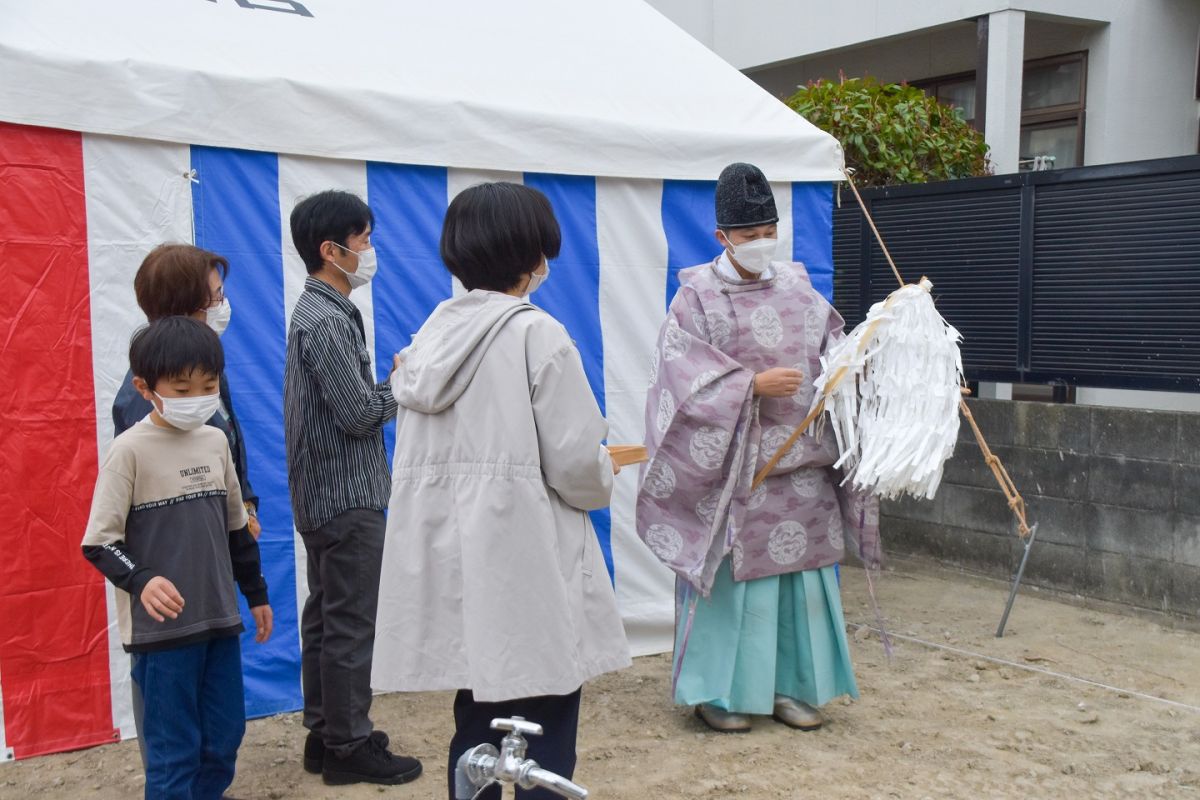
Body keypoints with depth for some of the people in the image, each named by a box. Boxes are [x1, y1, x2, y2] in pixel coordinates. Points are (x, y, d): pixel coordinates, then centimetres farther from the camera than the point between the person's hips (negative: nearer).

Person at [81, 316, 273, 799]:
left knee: (225, 736, 14)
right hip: (161, 629, -6)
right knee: (173, 747, 2)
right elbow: (99, 542, -13)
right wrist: (140, 580, -30)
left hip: (220, 619, 6)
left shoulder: (216, 442, 6)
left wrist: (256, 594, 20)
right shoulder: (131, 450, -11)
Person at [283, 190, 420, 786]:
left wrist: (394, 380, 3)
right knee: (350, 624, -1)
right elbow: (360, 413, -20)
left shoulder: (316, 311, 13)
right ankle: (349, 746, 9)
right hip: (347, 497, -10)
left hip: (324, 495, 10)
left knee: (325, 618, 15)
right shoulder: (329, 320, -18)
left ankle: (324, 735, 26)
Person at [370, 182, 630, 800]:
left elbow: (423, 446, 12)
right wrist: (604, 479, 10)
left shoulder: (433, 332, 8)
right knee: (546, 733, 4)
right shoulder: (537, 334, -12)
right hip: (524, 564, -6)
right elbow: (574, 460, -13)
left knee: (476, 723, 17)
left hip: (450, 555, 7)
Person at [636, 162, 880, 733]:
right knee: (729, 572, 0)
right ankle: (717, 691, 13)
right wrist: (754, 384, -20)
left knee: (800, 571, 8)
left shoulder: (799, 290, 11)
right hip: (730, 462, -5)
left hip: (800, 463, 5)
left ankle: (789, 686, 21)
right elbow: (687, 373, -13)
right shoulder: (697, 296, -4)